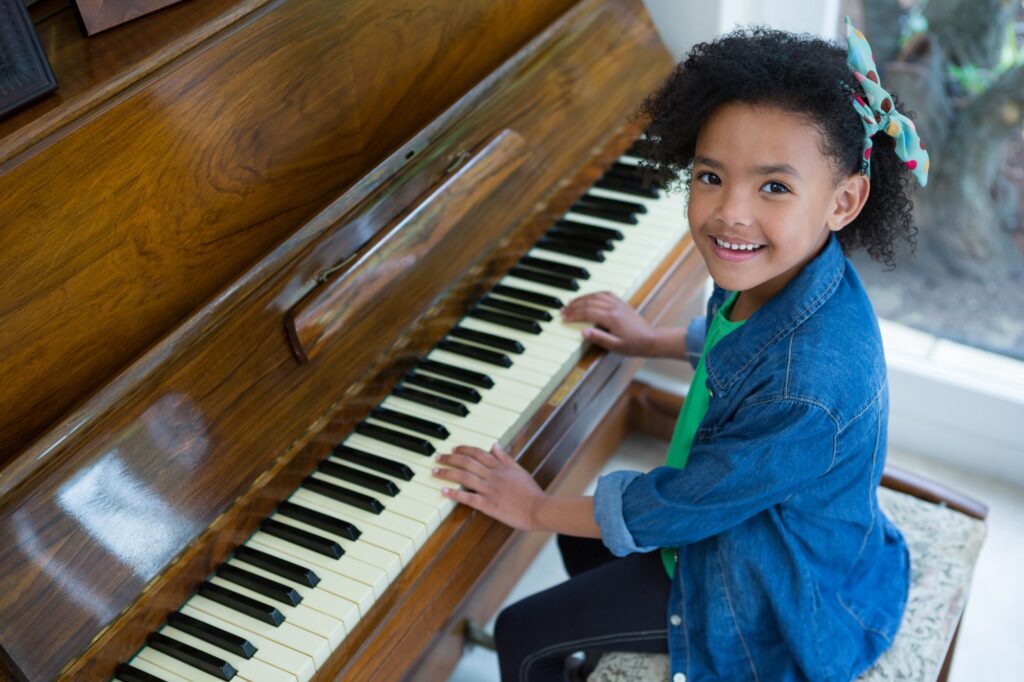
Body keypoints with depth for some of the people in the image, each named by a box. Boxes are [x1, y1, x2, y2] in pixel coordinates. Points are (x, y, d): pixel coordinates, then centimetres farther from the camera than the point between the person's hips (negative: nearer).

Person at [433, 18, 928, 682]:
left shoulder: (812, 391, -41)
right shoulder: (775, 274, -16)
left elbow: (678, 509, -27)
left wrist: (537, 508, -14)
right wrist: (656, 340, 18)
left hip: (782, 600, -8)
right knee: (582, 539, 25)